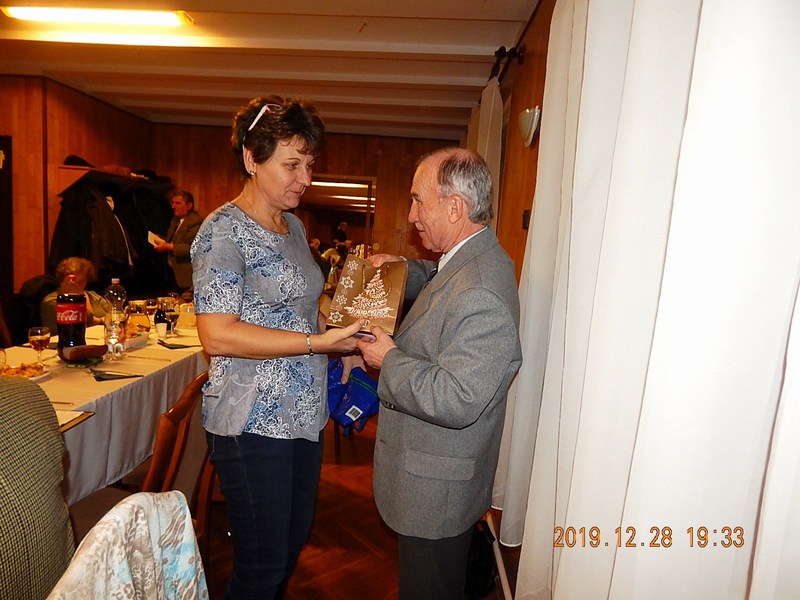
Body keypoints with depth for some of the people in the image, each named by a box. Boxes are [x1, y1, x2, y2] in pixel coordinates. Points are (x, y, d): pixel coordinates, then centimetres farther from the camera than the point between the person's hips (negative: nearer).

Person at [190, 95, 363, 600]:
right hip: (255, 421, -8)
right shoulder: (224, 231, -13)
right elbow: (218, 335, -21)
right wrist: (319, 341, -25)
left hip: (304, 413, 8)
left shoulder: (294, 226, 12)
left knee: (294, 541, 22)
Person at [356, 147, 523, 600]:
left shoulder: (481, 292, -32)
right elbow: (441, 284, 23)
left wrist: (390, 360, -21)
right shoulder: (469, 259, 1)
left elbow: (456, 401, -34)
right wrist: (405, 270, 4)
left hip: (437, 491, -9)